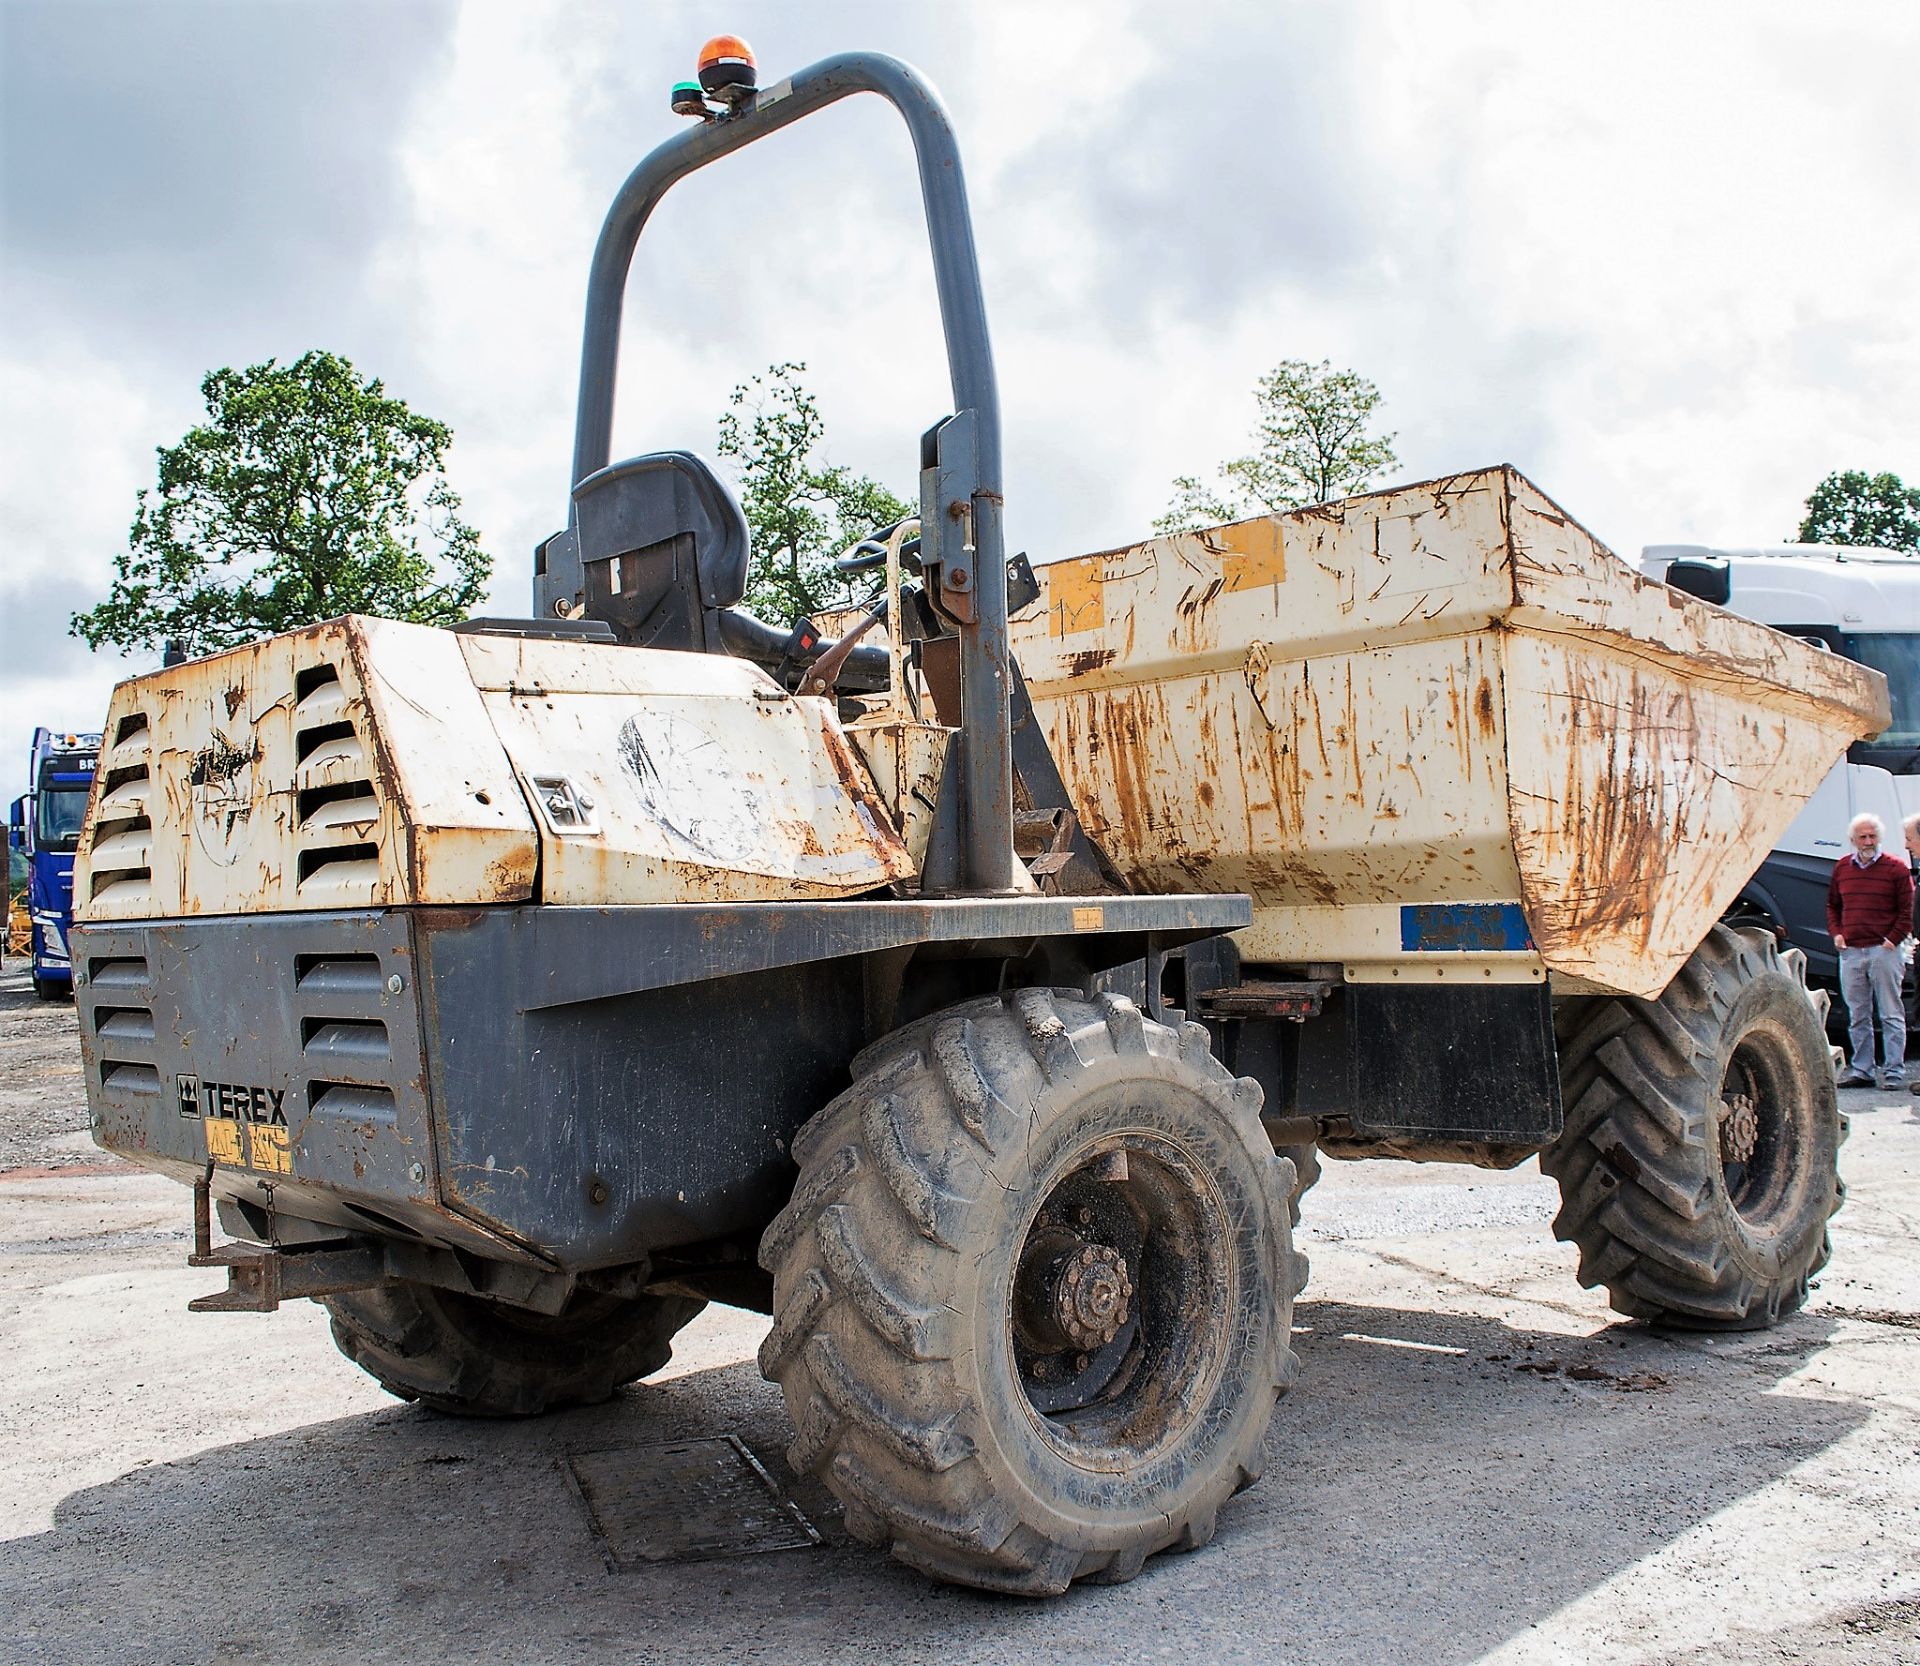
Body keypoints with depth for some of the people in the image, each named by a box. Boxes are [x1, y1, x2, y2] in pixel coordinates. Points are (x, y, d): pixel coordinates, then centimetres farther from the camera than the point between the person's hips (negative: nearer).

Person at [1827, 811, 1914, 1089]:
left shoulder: (1896, 868, -1)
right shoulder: (1841, 868, 12)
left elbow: (1908, 910, -1)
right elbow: (1832, 905, 21)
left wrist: (1893, 939, -10)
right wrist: (1836, 933, 7)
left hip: (1883, 951, -4)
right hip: (1850, 952, 4)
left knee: (1891, 1014, -1)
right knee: (1858, 1016, 8)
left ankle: (1893, 1071, 4)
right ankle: (1861, 1070, 14)